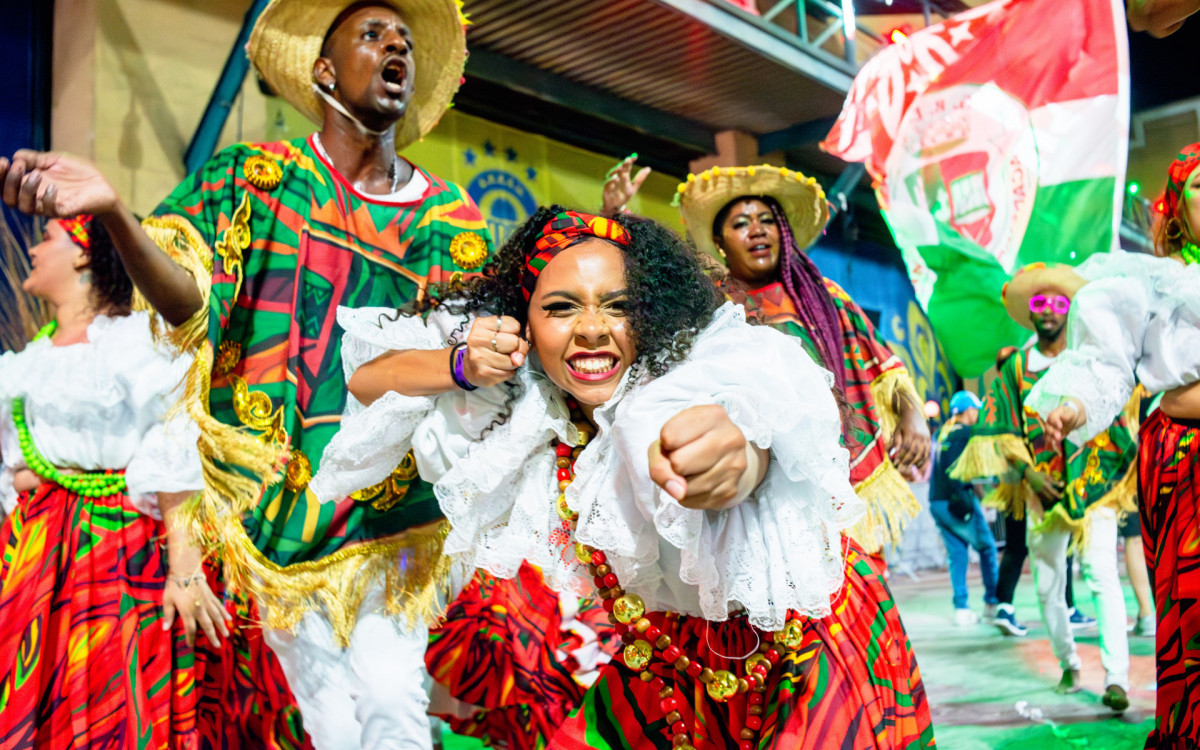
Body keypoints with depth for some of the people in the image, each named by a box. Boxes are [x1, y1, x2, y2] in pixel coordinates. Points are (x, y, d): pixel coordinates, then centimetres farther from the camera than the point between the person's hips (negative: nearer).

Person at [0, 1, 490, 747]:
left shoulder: (451, 219, 7)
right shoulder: (250, 176, 3)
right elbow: (188, 298, -11)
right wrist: (113, 211, -29)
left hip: (386, 518, 2)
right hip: (268, 505, -1)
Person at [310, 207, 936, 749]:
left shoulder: (698, 375, -27)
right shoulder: (531, 403, -11)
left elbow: (750, 432, -50)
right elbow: (368, 381, -5)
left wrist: (735, 452, -73)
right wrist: (461, 366, -25)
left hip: (810, 654, -4)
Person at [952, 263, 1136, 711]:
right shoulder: (1015, 368, 7)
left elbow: (1118, 421, 4)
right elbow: (1001, 433, 6)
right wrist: (1028, 472, -7)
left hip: (1093, 485, -2)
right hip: (1041, 490, 2)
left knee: (1102, 575, -15)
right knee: (1047, 585, 9)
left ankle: (1115, 677, -14)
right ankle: (1068, 664, 28)